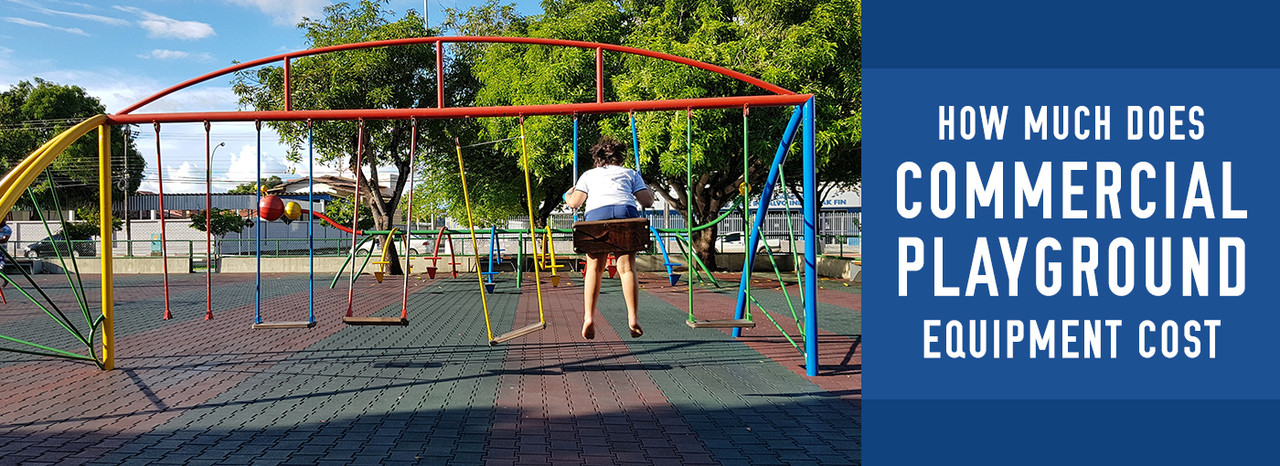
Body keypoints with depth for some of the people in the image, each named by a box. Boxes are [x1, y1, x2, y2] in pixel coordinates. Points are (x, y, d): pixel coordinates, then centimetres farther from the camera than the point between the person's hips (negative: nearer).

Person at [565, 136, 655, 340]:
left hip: (596, 214, 0)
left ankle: (588, 317, -2)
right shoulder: (630, 173, 30)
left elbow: (575, 202, 19)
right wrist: (650, 191, 42)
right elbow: (647, 201, 20)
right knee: (627, 268, 4)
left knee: (594, 269, 10)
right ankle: (633, 318, -7)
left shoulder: (589, 174, 30)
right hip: (626, 211, 0)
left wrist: (568, 196, 42)